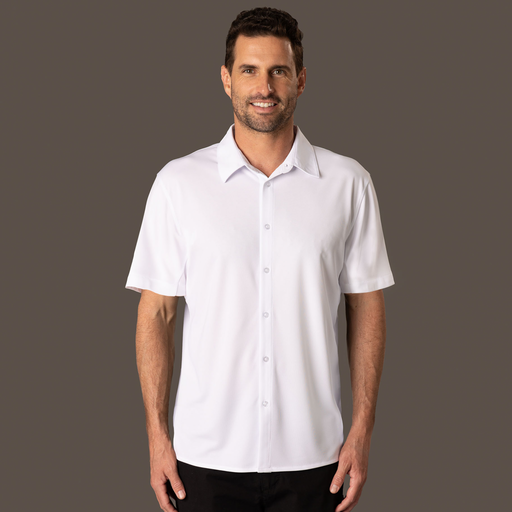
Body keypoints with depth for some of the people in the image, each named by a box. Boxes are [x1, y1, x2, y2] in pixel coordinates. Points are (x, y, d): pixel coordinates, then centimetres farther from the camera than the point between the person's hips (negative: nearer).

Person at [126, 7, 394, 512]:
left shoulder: (348, 183, 0)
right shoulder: (178, 182, -2)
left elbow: (366, 309, 3)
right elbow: (156, 314, 0)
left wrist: (362, 431, -1)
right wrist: (157, 435, -3)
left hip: (311, 453, 1)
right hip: (206, 454, 0)